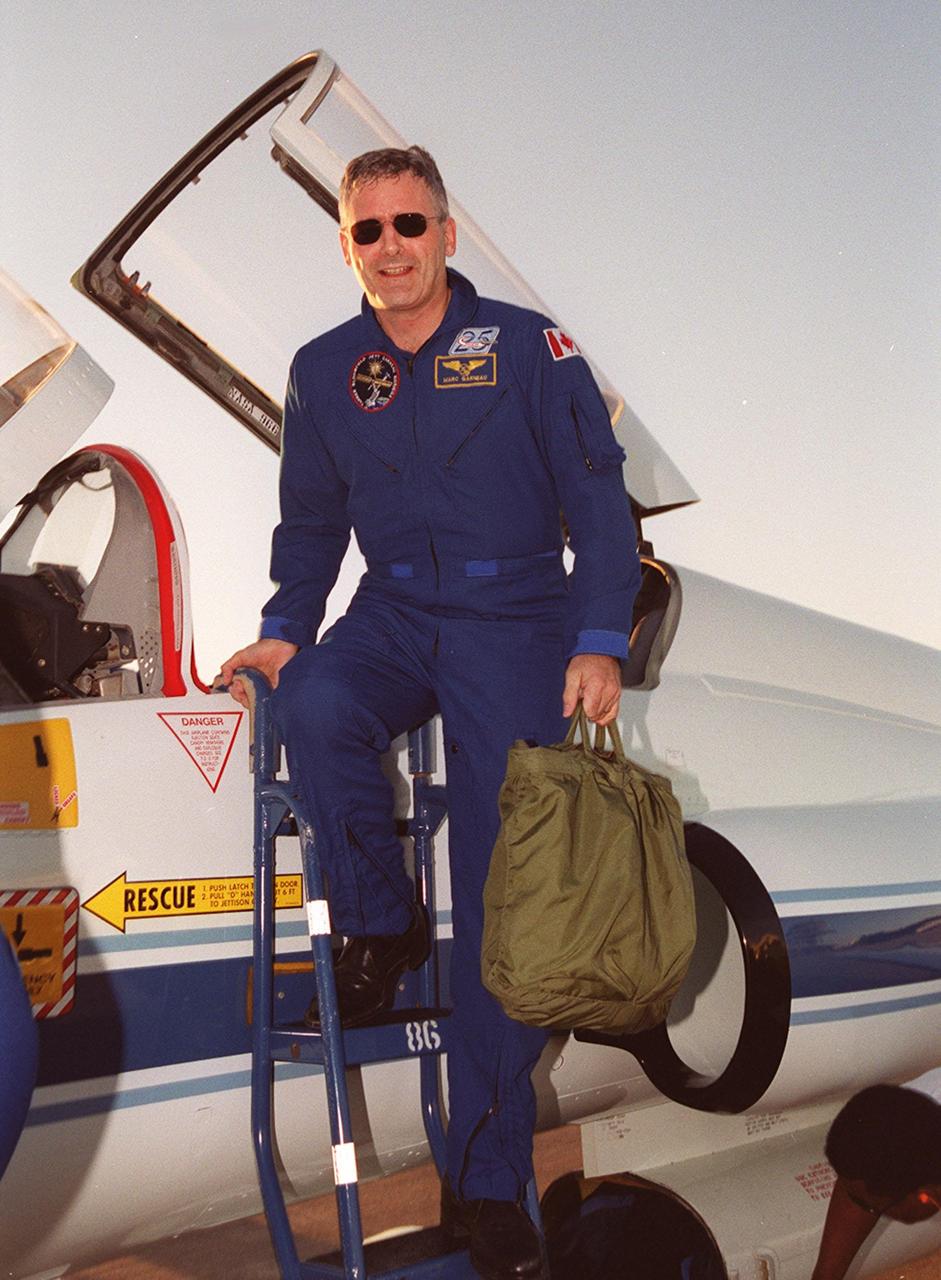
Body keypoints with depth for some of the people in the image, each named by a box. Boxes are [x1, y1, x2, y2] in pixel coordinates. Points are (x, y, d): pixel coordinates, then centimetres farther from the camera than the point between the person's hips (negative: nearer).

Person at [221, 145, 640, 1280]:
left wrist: (599, 642, -13)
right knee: (315, 707, -33)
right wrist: (284, 629, 4)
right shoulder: (325, 371, 9)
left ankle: (487, 1184, 3)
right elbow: (311, 523, 19)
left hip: (516, 624, -3)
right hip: (395, 616, 3)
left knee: (502, 896, -7)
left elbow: (601, 503, -3)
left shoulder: (527, 348, -2)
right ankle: (380, 927, -5)